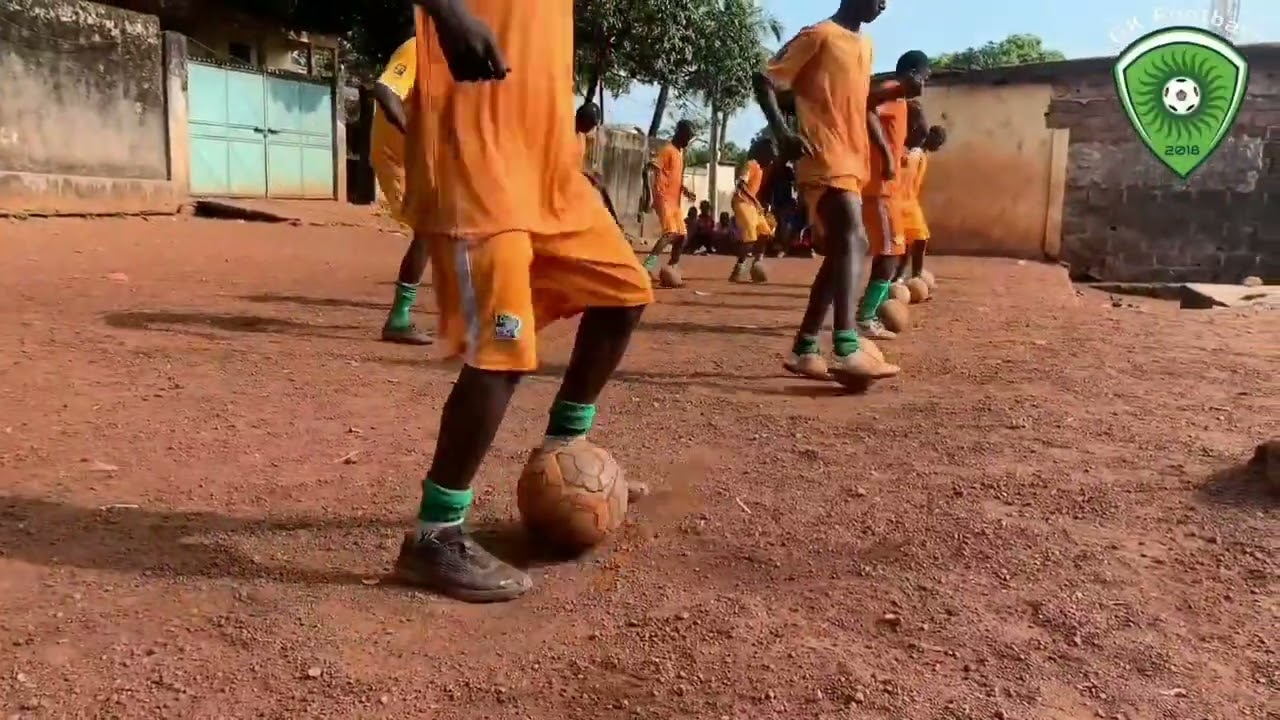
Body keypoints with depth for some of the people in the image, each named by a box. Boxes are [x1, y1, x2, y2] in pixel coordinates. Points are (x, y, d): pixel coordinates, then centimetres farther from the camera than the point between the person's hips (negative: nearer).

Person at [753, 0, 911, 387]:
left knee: (841, 249, 7)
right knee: (852, 239, -24)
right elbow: (764, 80, -6)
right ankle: (847, 351, -34)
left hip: (850, 162, 9)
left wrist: (882, 146, 19)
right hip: (823, 160, -9)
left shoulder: (865, 45, 20)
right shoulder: (818, 35, -4)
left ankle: (804, 350, 13)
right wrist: (782, 132, -20)